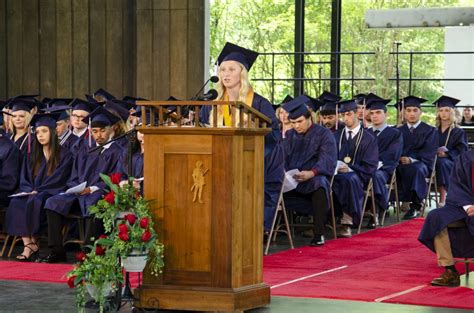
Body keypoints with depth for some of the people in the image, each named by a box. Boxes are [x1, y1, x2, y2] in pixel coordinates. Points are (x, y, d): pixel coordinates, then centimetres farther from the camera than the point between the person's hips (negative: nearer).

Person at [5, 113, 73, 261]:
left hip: (52, 194, -5)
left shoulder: (64, 155, 2)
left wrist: (37, 191, -14)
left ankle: (33, 244, -26)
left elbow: (58, 179, -7)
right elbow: (24, 179, 14)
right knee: (16, 203, -28)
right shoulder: (32, 156, 19)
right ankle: (27, 244, -36)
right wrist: (30, 190, -8)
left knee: (34, 202, -35)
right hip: (32, 193, 5)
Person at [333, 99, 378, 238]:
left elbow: (369, 167, 0)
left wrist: (350, 169, -17)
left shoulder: (368, 139, 8)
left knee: (349, 179, -41)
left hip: (356, 176, -3)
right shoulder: (336, 135, 19)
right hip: (336, 173, 3)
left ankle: (347, 223, -39)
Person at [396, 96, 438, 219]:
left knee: (415, 169, -39)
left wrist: (411, 159, -18)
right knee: (395, 169, -35)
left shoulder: (430, 131, 10)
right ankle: (406, 201, -32)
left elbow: (429, 153, -2)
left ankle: (415, 205, -34)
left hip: (420, 164, -2)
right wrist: (400, 158, -12)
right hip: (401, 163, 2)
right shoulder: (399, 131, 20)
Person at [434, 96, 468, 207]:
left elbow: (461, 151, -1)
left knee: (440, 162, -38)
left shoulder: (458, 132, 10)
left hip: (453, 162, -3)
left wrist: (446, 153, -19)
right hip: (435, 159, 3)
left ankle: (443, 197, -40)